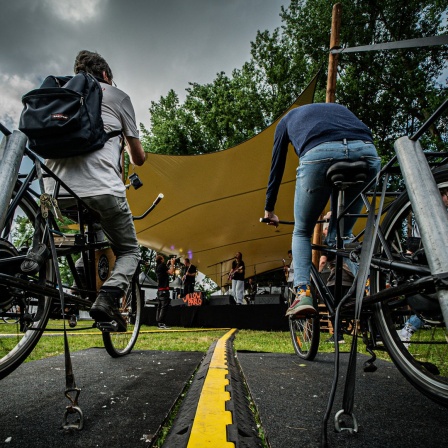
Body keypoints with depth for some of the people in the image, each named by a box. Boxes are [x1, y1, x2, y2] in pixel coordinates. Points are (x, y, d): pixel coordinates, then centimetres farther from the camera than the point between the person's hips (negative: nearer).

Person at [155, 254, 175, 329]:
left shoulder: (157, 266, 16)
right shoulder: (163, 265, -11)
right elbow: (171, 272, -19)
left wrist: (169, 264, 21)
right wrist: (172, 264, -7)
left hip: (159, 289, 10)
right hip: (164, 289, -10)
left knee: (159, 306, 10)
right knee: (164, 306, -11)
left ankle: (158, 323, 13)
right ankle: (161, 324, -14)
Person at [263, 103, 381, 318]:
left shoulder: (287, 119, 35)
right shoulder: (339, 108, 43)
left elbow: (277, 166, 33)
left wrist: (269, 209, 42)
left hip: (319, 154, -3)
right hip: (367, 153, 4)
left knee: (302, 232, 16)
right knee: (343, 230, 23)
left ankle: (302, 293, 1)